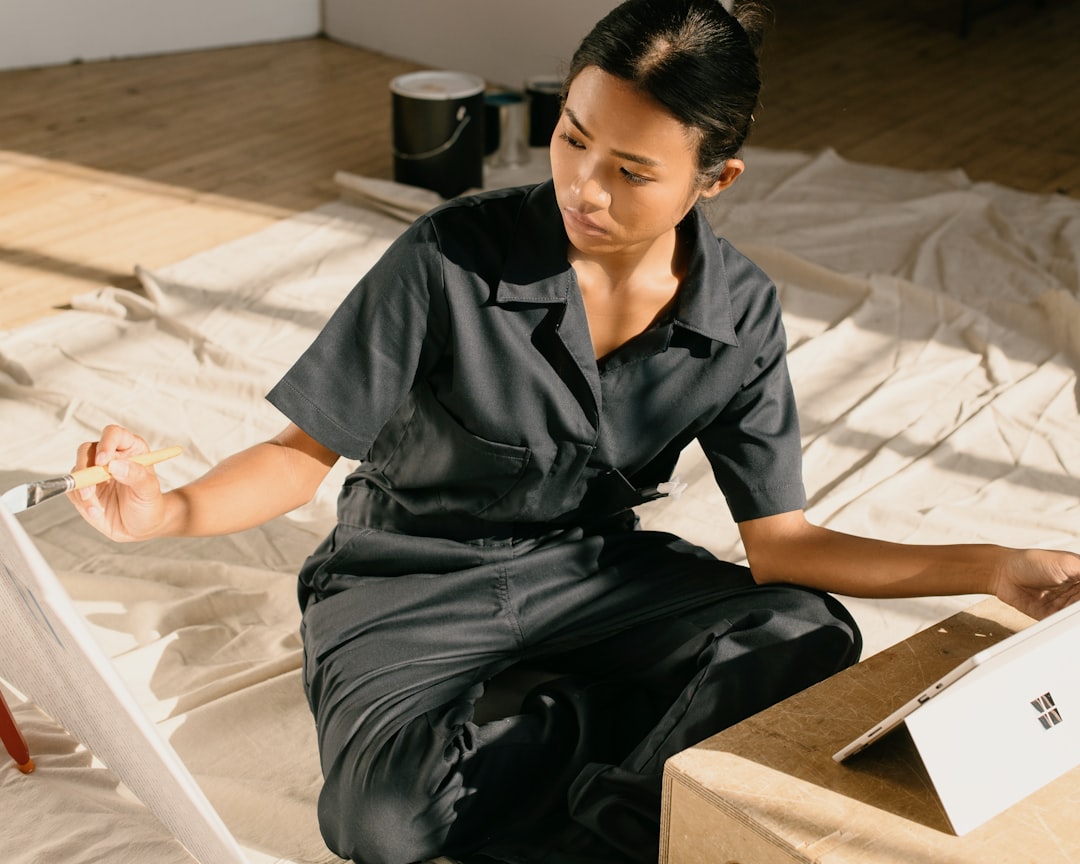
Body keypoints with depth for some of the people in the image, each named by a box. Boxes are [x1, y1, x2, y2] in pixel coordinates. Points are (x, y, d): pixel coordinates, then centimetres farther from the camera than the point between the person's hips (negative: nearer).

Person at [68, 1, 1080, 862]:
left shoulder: (739, 315, -12)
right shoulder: (453, 257, -23)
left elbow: (778, 543, -8)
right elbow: (307, 448, -15)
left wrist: (994, 568, -15)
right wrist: (174, 509, -35)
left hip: (587, 566, 3)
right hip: (413, 577, -2)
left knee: (814, 640, -20)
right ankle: (602, 717, -4)